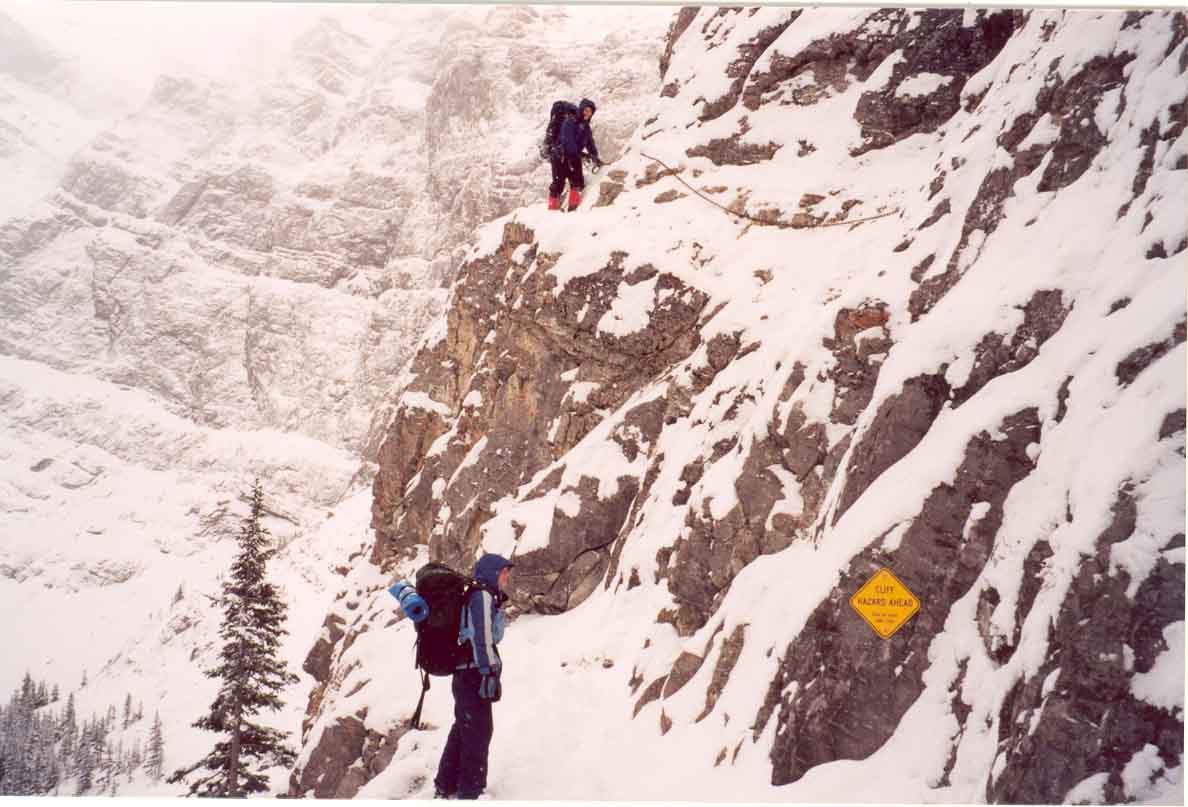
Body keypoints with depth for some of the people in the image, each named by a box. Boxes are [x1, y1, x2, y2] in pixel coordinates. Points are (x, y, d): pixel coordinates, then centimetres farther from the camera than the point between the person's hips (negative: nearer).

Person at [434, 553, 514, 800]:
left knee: (463, 730, 18)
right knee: (479, 731, -1)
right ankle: (470, 793, 6)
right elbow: (483, 638, -20)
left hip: (464, 673, 10)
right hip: (475, 674, -10)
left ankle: (445, 788, 27)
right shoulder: (483, 595, -13)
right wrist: (490, 673, -21)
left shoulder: (472, 596, 17)